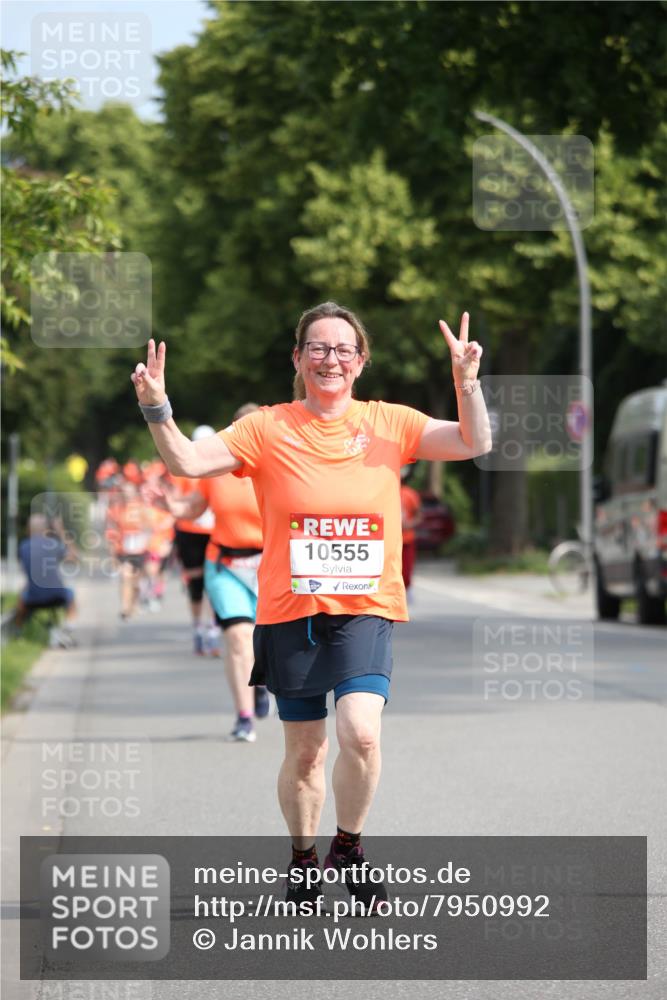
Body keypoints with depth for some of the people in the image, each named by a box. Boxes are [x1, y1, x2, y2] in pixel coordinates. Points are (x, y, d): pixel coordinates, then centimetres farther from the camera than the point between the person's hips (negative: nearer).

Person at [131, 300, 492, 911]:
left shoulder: (388, 424, 4)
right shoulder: (267, 429, 1)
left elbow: (474, 444, -2)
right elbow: (188, 461, -7)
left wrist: (466, 382, -19)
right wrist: (156, 408, -24)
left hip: (366, 610, 0)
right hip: (291, 612, 0)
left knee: (360, 733, -20)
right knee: (304, 750, 7)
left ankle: (349, 847, 5)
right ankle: (303, 859, 31)